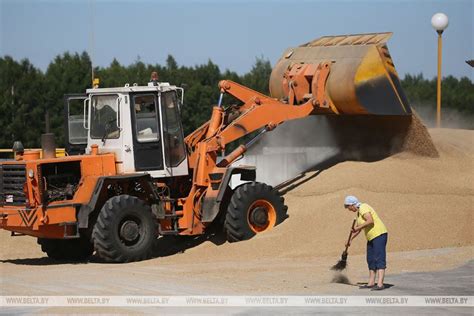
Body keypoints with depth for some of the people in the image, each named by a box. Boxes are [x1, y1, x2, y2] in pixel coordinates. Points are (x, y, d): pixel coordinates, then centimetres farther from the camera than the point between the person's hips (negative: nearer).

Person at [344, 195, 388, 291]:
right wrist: (350, 240, 21)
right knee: (371, 260, 12)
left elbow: (370, 221, -28)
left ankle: (380, 284, -24)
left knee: (379, 259, -16)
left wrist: (358, 227, -23)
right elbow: (357, 229, 26)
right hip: (372, 237, 11)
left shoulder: (363, 208, -14)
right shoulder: (358, 212, 18)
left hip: (379, 235, -11)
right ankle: (371, 283, 17)